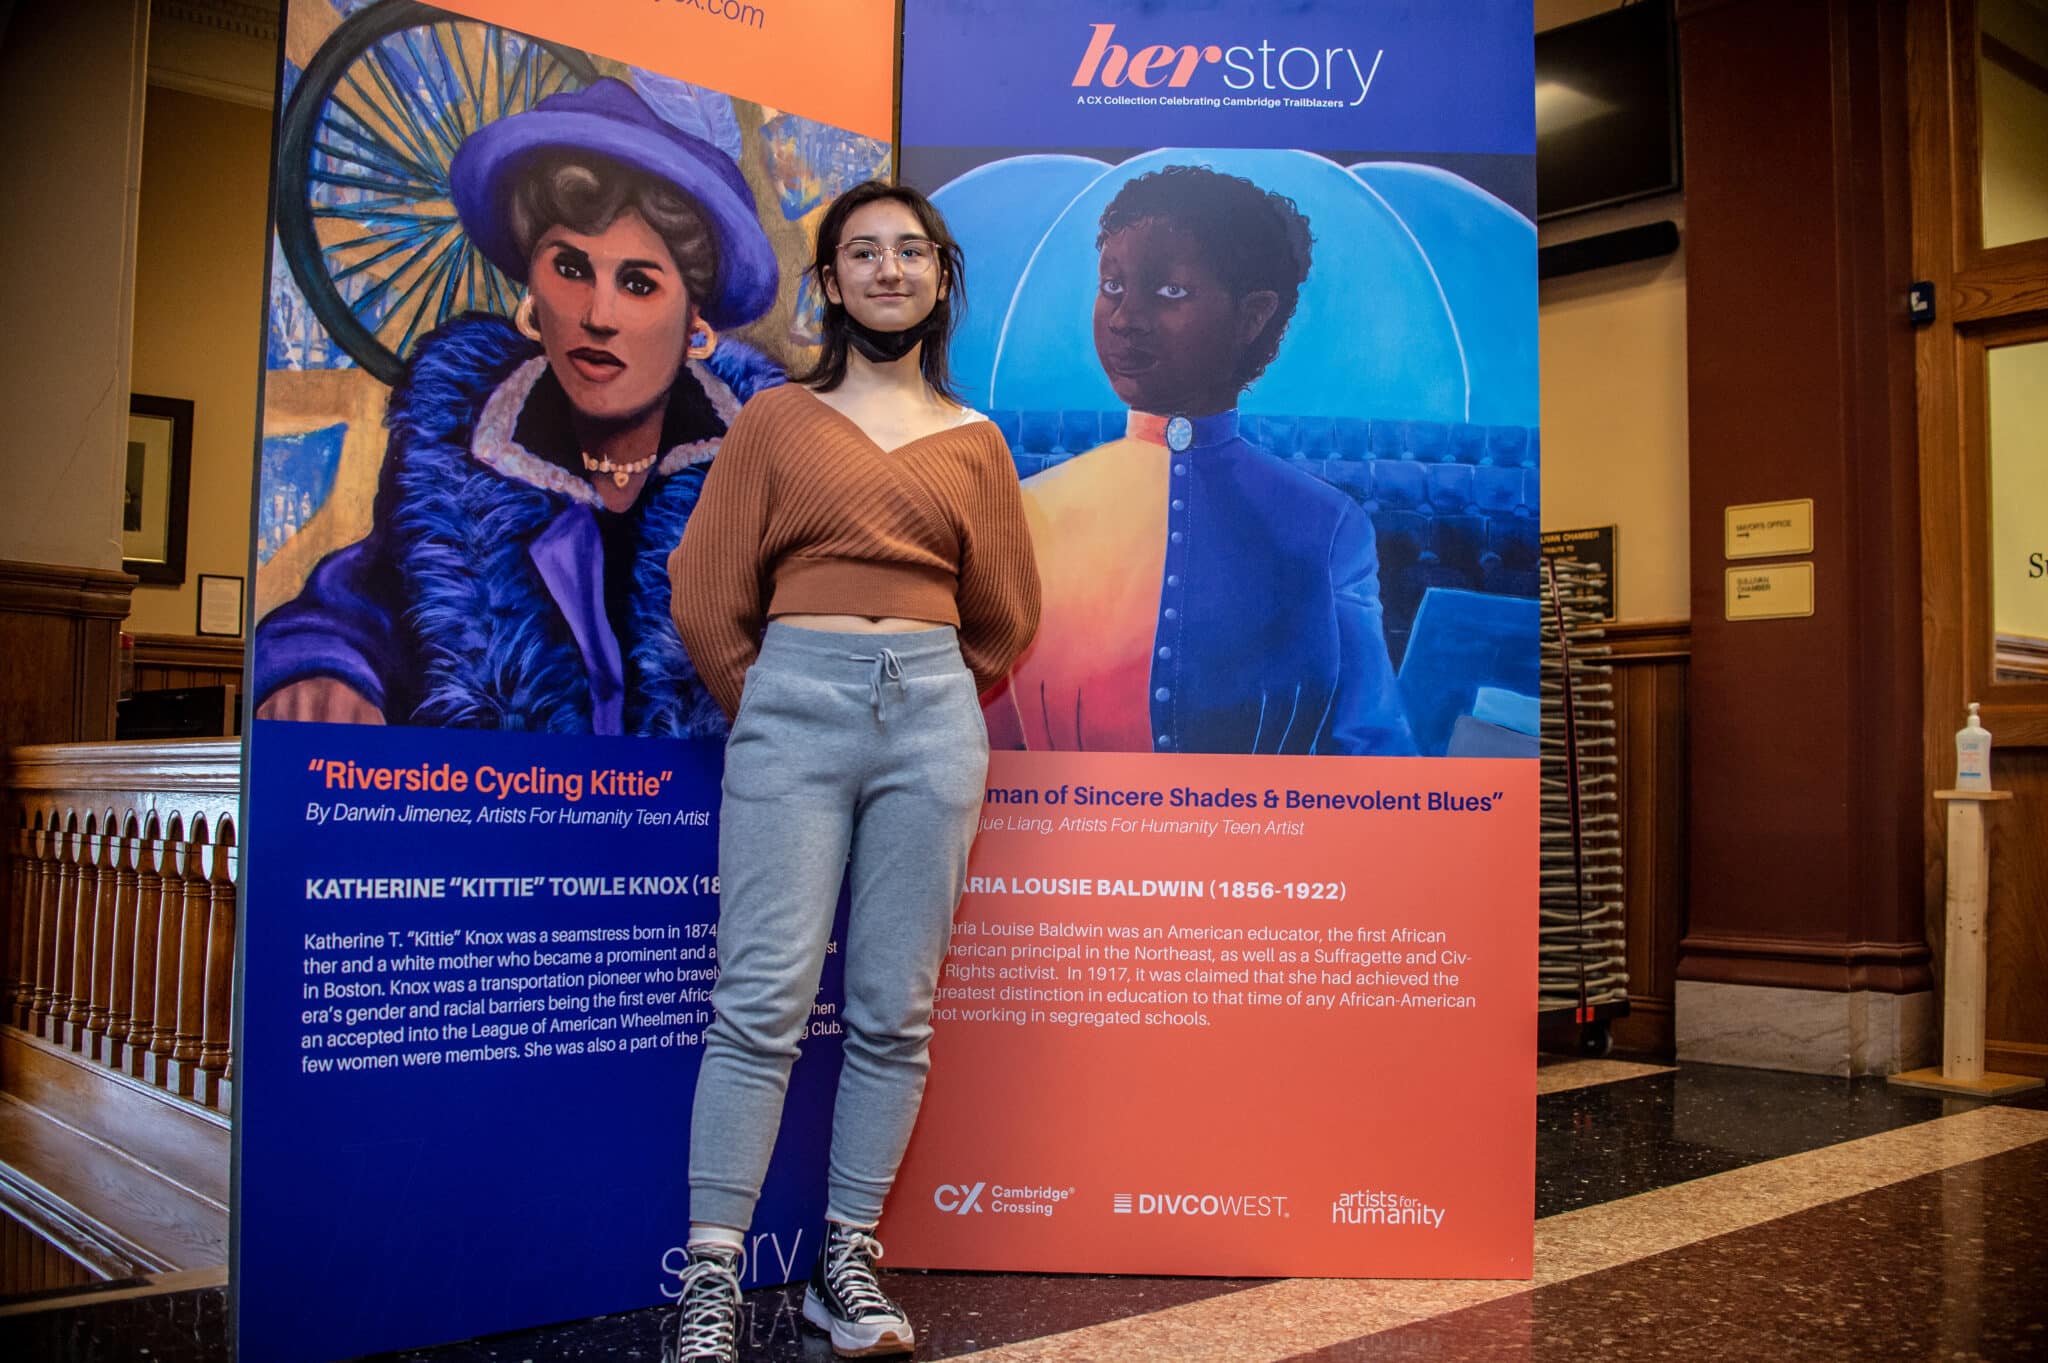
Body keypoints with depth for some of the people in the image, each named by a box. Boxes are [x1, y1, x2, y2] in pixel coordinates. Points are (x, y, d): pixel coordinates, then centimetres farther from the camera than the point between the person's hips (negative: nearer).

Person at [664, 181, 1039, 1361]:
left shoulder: (975, 442, 13)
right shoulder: (776, 420, 9)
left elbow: (1005, 620, 18)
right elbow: (707, 597, 8)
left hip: (933, 712, 2)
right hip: (792, 701, -2)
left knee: (895, 1009, 3)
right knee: (764, 1000, -7)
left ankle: (849, 1261, 14)